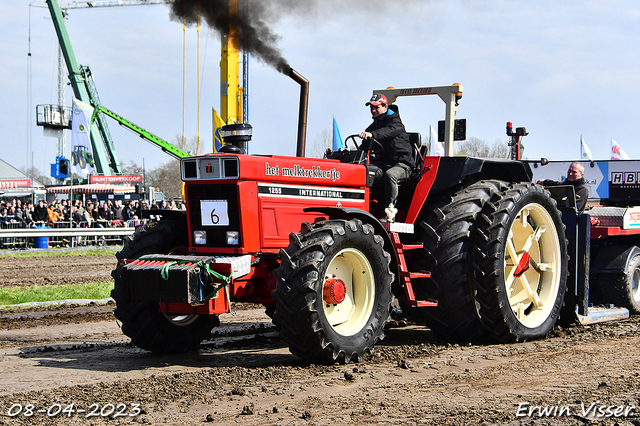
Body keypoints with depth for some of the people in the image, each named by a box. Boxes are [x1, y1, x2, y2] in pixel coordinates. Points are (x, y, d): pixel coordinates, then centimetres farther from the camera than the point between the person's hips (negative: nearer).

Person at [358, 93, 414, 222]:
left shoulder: (395, 122, -5)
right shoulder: (373, 126, 19)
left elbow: (389, 131, -31)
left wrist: (372, 134, -48)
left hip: (402, 164, -5)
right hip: (382, 162, 6)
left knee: (390, 174, -39)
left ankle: (390, 208, -34)